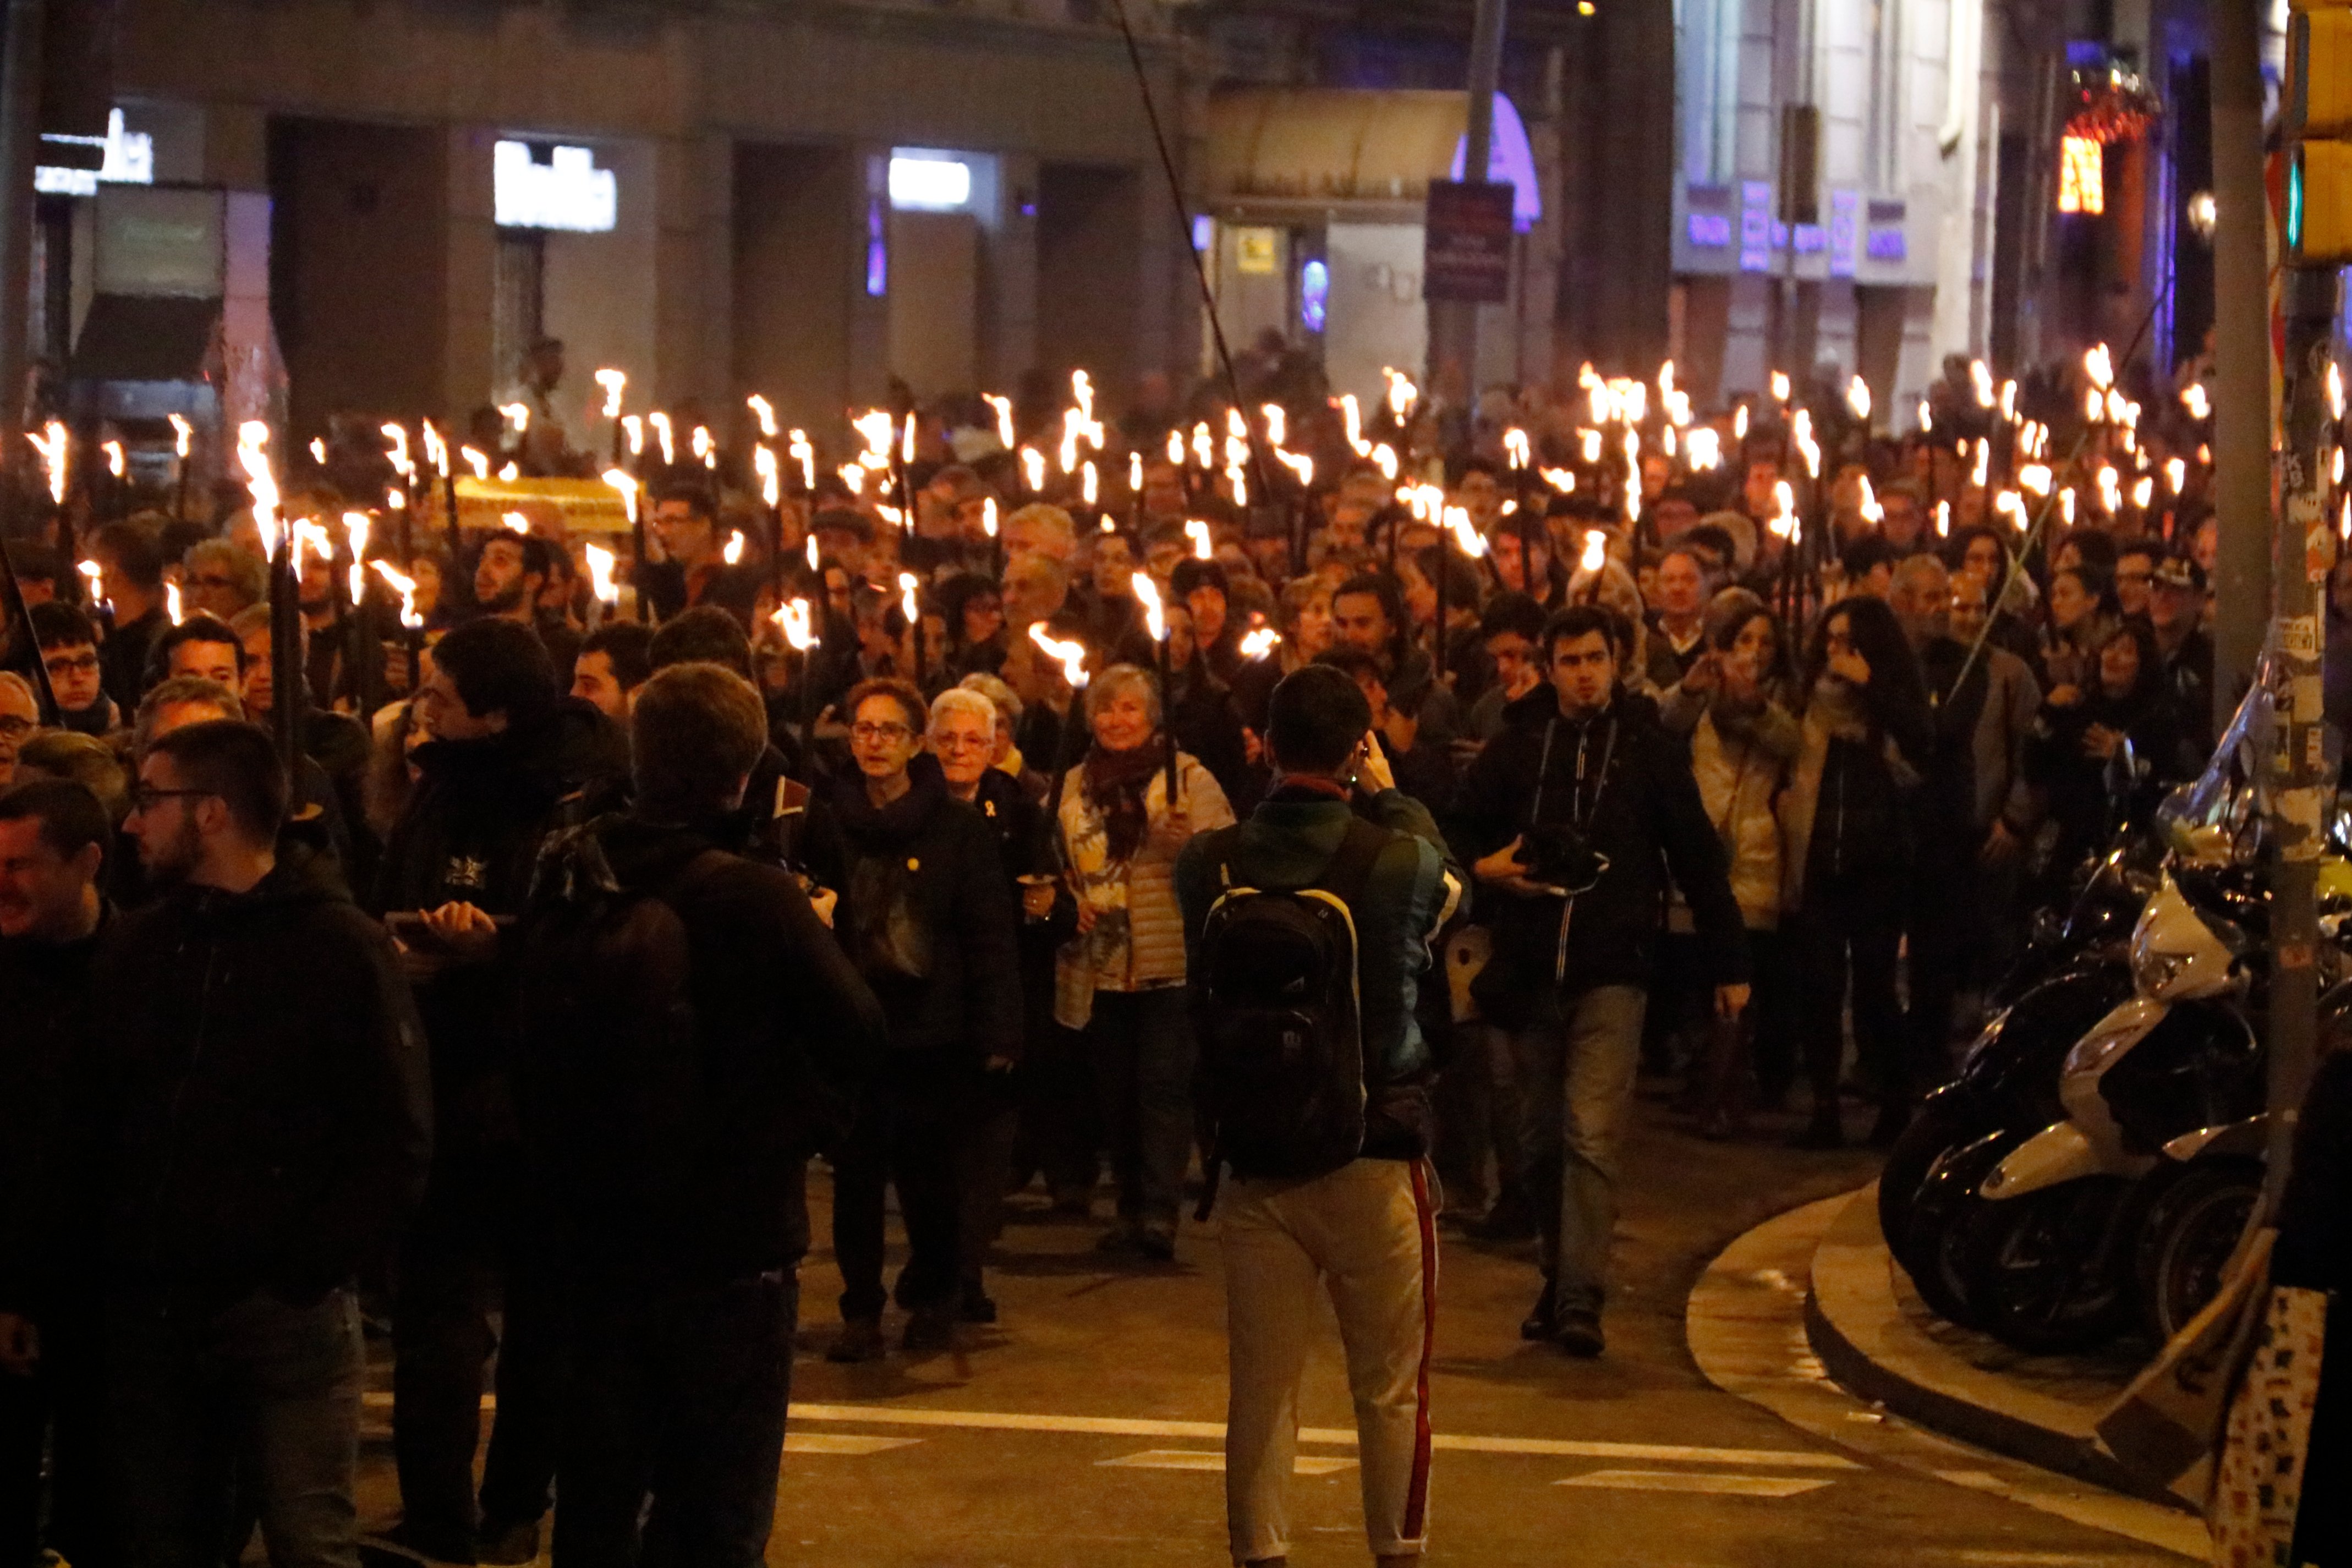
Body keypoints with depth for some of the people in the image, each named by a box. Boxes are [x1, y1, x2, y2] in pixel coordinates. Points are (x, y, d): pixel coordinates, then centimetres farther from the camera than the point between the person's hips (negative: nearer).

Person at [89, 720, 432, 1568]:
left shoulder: (341, 949, -5)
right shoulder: (133, 948, 11)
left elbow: (395, 1140, -8)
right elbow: (90, 1120, 15)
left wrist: (309, 1269, -15)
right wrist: (100, 1260, 2)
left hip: (287, 1313, -5)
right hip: (149, 1310, 5)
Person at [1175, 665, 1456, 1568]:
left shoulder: (1209, 864, -7)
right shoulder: (1401, 856, -14)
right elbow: (1446, 893, 8)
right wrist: (1387, 795, 18)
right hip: (1376, 1155, -2)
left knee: (1261, 1386, 9)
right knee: (1391, 1387, 9)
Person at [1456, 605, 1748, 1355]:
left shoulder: (1647, 745, 3)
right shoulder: (1516, 744, 6)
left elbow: (1697, 855, 5)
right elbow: (1460, 831, 16)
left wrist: (1728, 962, 5)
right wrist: (1484, 867, -6)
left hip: (1611, 972, -3)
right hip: (1530, 969, 3)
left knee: (1592, 1137, -13)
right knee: (1541, 1138, 11)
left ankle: (1582, 1298, -15)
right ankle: (1556, 1275, 25)